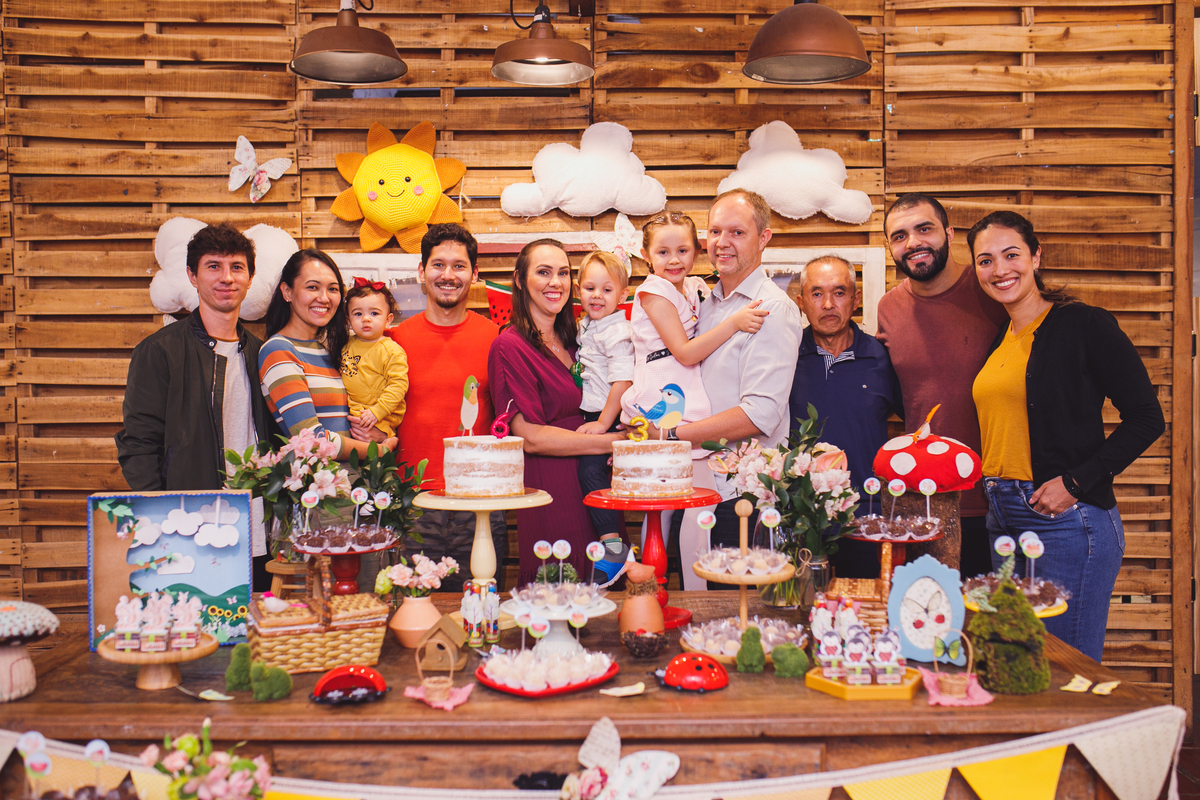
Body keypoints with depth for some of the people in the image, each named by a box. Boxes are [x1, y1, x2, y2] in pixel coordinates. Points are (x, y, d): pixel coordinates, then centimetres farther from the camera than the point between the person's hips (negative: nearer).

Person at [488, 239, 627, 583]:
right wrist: (611, 443, -13)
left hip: (593, 484, 7)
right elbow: (530, 435, -14)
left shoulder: (569, 342, 17)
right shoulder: (510, 345, -8)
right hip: (547, 487, -7)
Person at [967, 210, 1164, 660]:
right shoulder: (998, 340, 13)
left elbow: (1147, 418, -10)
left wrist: (1075, 481, -15)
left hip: (1067, 520, -7)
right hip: (1003, 520, 7)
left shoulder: (1084, 324, -8)